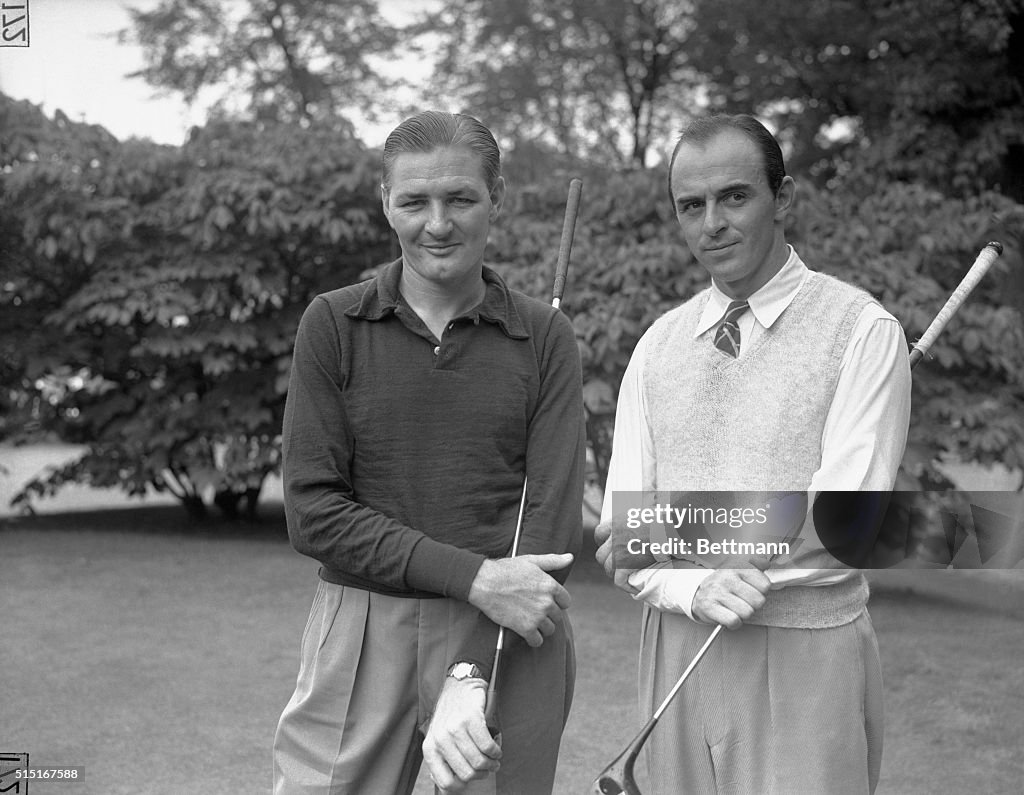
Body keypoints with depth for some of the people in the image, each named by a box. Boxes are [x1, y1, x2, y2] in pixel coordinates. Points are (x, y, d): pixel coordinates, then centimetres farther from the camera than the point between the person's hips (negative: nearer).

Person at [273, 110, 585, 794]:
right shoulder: (334, 324, 2)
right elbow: (313, 512, -4)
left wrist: (474, 679, -15)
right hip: (361, 627, 0)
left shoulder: (544, 338, 3)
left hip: (510, 641, 0)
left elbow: (554, 517, -5)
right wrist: (472, 576, -15)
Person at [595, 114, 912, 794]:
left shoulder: (863, 330, -7)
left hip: (806, 654, -4)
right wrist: (693, 589, -16)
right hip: (676, 650, 4)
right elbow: (618, 536, 5)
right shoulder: (659, 344, 8)